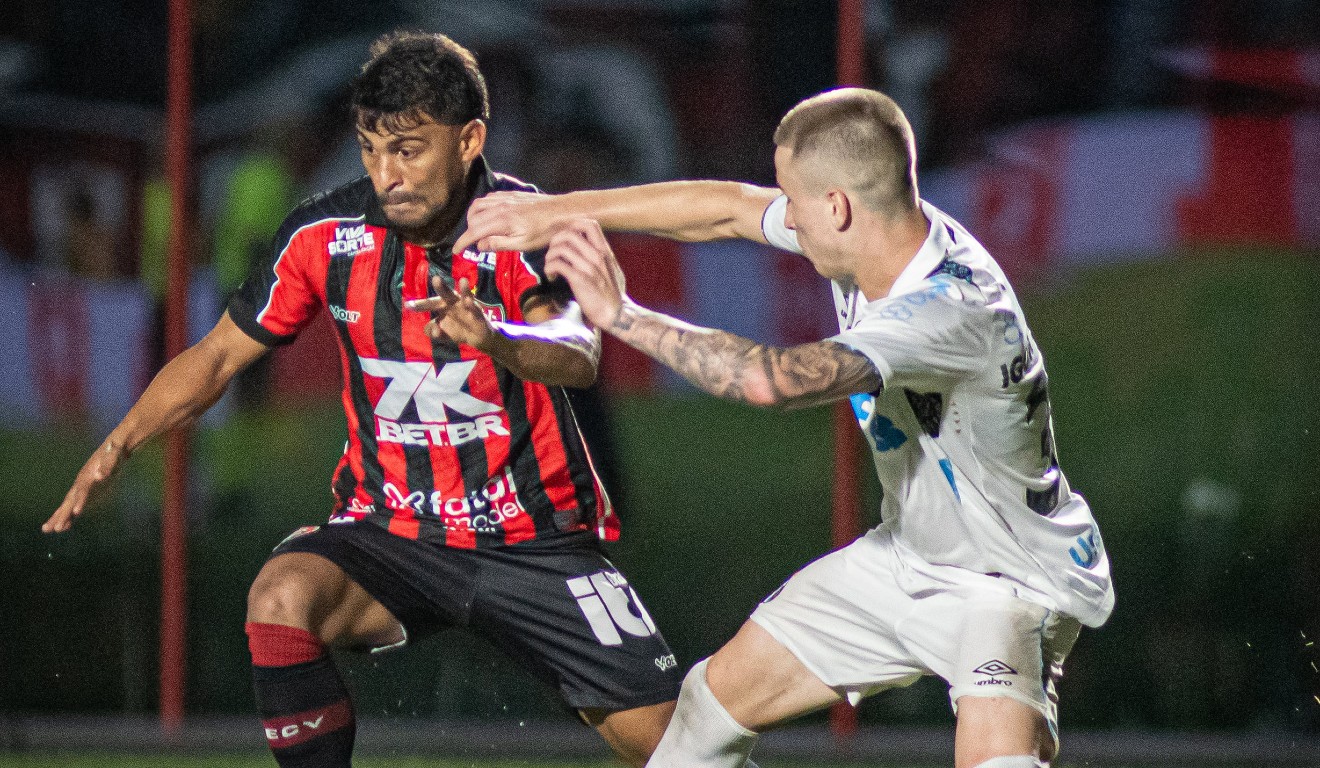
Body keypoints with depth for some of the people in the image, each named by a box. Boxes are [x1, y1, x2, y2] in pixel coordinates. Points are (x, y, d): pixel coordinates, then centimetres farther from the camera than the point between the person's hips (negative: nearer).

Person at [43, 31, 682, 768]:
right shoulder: (326, 234, -6)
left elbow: (578, 353, -34)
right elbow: (221, 353, 6)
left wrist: (495, 340, -56)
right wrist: (117, 446, -8)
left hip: (534, 541, -2)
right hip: (392, 534, 2)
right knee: (282, 598, -30)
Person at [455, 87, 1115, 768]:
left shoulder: (954, 308, -36)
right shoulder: (870, 233, -11)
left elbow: (771, 380, -45)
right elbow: (728, 209, 6)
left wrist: (621, 315, -33)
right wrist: (557, 211, 9)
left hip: (1016, 580, -9)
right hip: (905, 557, 9)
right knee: (718, 696, 15)